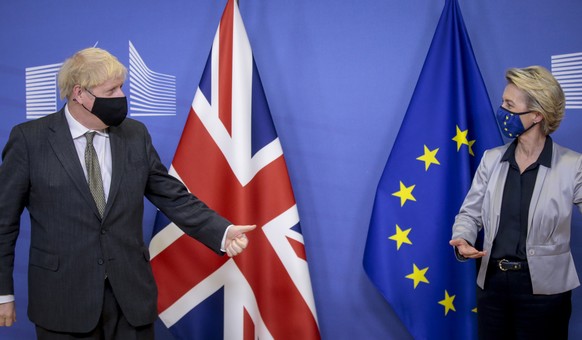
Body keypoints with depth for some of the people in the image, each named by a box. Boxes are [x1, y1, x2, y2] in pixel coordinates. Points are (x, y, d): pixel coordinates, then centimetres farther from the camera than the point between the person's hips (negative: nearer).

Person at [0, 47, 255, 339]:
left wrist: (223, 232, -8)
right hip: (63, 298, -2)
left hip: (131, 294, 3)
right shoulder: (29, 139, -5)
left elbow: (173, 198, 5)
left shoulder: (136, 135, 3)